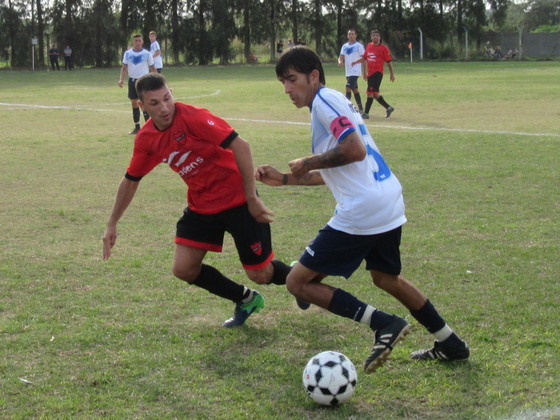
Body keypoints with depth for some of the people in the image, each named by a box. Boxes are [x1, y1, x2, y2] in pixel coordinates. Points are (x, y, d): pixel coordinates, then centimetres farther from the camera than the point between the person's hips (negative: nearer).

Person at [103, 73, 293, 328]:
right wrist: (112, 225, 16)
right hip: (201, 206, 6)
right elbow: (130, 180, 13)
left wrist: (252, 198, -26)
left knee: (260, 274, -2)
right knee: (184, 269, -2)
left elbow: (239, 146, -26)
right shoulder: (146, 139, -2)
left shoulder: (192, 117, -22)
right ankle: (245, 300, 21)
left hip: (237, 200, -6)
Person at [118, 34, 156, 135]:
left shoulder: (147, 54, -2)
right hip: (132, 80, 3)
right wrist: (122, 79, -7)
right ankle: (137, 127, 17)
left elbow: (152, 68, 4)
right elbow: (124, 67, 7)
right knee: (134, 102, 8)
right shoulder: (127, 53, 4)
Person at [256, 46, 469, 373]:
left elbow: (355, 150, -23)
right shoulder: (333, 102, 21)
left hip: (361, 214, -10)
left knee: (298, 282, -1)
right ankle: (450, 344, 36)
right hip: (391, 206, 10)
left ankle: (385, 325, -8)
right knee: (385, 276, 31)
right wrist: (284, 179, 25)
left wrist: (309, 163, -10)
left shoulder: (324, 99, -9)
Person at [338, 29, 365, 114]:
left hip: (355, 71, -7)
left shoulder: (359, 46, -4)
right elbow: (341, 57, 8)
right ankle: (360, 109, 22)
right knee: (355, 90, 13)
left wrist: (364, 72, -5)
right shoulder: (344, 46, 13)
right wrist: (340, 61, -16)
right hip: (348, 72, 7)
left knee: (348, 88, -18)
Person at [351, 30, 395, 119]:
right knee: (375, 93, 11)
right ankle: (388, 107, 26)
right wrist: (356, 62, 9)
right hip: (370, 73, 7)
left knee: (370, 92, -12)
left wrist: (392, 74, -2)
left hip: (378, 73, -7)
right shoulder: (369, 46, 12)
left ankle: (366, 113, -9)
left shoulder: (383, 48, -5)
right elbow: (364, 57, 24)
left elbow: (389, 61, -2)